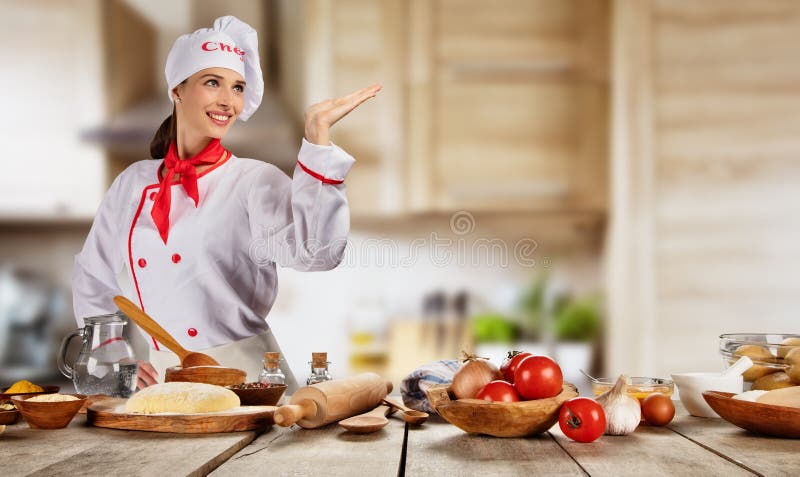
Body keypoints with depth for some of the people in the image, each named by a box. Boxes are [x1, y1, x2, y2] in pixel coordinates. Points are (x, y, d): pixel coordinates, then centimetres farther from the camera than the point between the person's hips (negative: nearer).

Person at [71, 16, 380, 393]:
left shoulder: (254, 180, -4)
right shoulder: (135, 183, 9)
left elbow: (316, 251, -23)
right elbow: (92, 277, 20)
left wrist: (317, 133, -23)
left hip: (244, 377, -4)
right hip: (161, 378, 4)